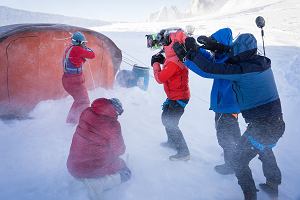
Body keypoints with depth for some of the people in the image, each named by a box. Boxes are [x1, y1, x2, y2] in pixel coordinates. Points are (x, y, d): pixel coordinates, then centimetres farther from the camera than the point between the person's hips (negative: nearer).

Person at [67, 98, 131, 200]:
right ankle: (96, 184, -9)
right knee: (125, 173, 14)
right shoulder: (112, 125, -20)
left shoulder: (86, 112, -6)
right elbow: (119, 150, -6)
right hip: (95, 169, -7)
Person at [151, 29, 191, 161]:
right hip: (176, 95, 10)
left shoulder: (173, 62, -28)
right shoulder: (179, 57, 3)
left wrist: (155, 64, -8)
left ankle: (183, 152, 6)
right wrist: (163, 61, 3)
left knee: (171, 124, -4)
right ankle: (172, 141, 41)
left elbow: (160, 78, -23)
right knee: (166, 118, 24)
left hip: (178, 98, -10)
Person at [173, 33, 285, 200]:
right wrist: (218, 46, 6)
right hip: (278, 123, 9)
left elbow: (210, 70, -21)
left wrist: (188, 53, -11)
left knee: (239, 161, 11)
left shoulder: (242, 70, -24)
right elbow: (242, 56, 14)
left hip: (262, 127, -9)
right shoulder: (261, 62, -1)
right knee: (265, 151, 34)